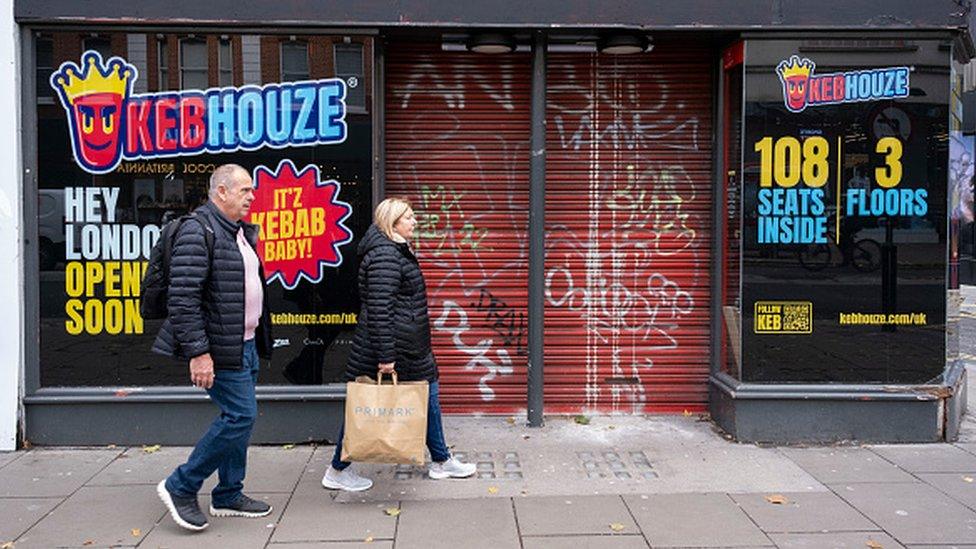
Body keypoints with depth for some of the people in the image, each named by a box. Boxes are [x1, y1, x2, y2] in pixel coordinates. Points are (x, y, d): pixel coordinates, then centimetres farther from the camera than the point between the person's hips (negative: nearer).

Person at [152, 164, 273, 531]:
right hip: (221, 348, -10)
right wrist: (198, 352, -24)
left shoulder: (242, 232, 15)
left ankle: (228, 497, 25)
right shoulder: (198, 231, -15)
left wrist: (259, 339, 22)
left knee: (238, 418, 14)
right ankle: (180, 487, 6)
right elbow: (183, 298, -21)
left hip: (245, 345, 10)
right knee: (240, 416, -9)